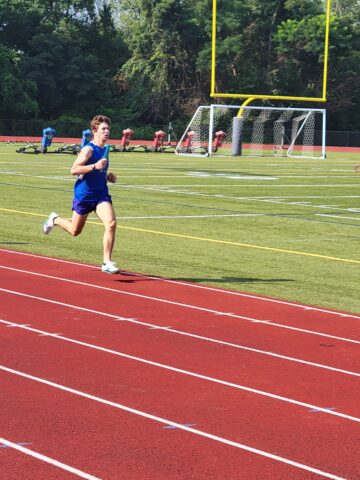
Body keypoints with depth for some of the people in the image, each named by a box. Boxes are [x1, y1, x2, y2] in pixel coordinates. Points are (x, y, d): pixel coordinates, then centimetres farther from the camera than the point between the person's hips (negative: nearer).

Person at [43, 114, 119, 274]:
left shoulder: (104, 150, 8)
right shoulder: (88, 150, -15)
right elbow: (73, 170, -25)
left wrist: (108, 176, 6)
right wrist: (94, 166, -35)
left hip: (101, 195, 5)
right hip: (83, 195, -5)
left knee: (111, 224, -19)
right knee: (75, 231, 13)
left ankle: (107, 262, -14)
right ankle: (55, 220, 46)